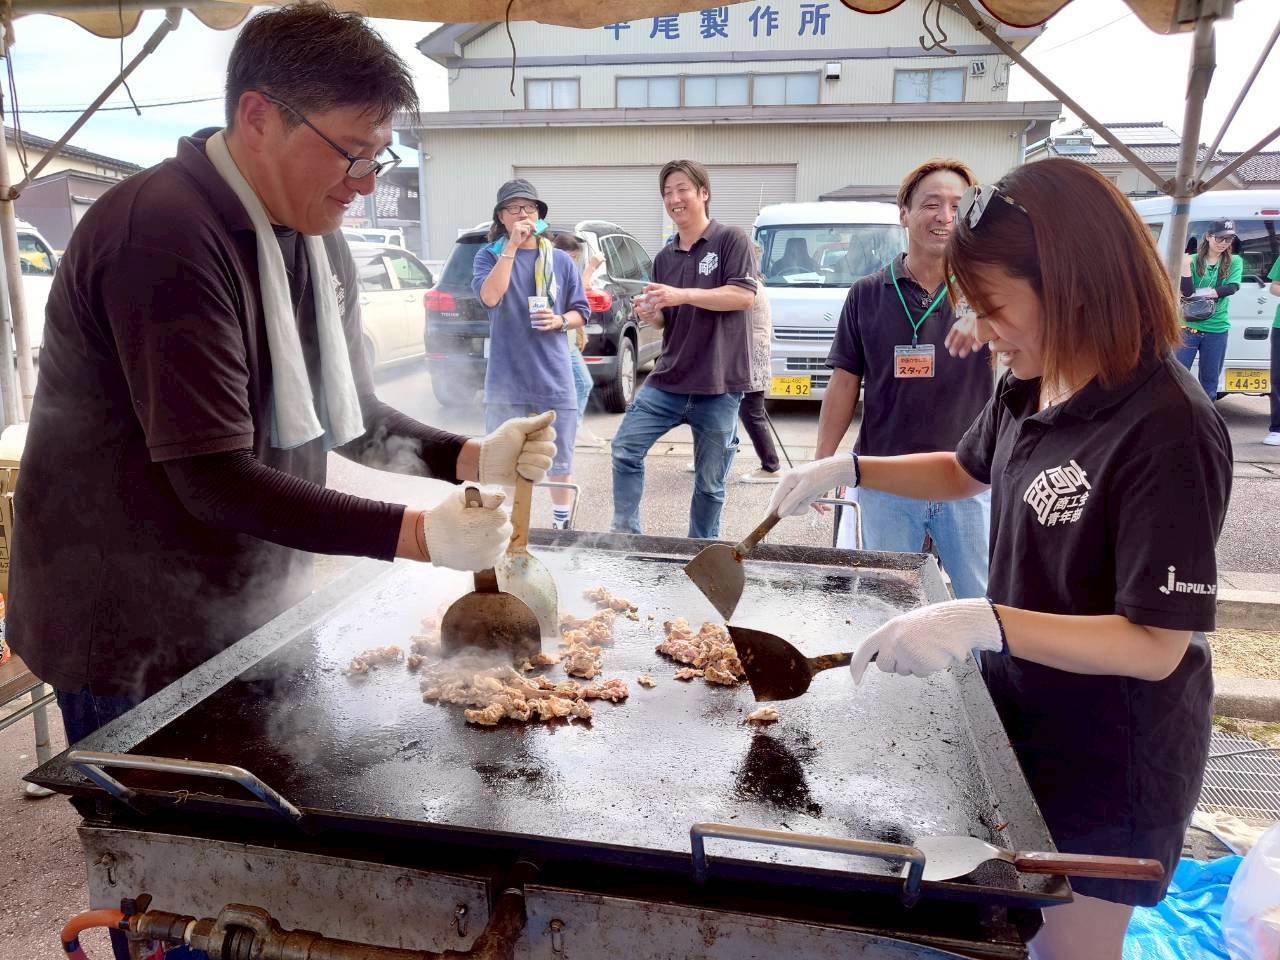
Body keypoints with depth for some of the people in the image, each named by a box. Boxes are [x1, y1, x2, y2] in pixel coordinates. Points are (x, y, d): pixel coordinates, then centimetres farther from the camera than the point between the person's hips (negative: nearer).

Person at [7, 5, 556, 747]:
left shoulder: (320, 240, 5)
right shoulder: (160, 235, -23)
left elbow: (350, 416, 7)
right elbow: (215, 481, -27)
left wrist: (474, 458, -10)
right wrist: (416, 533, -30)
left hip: (261, 617, 8)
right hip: (139, 639, -7)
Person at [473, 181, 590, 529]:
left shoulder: (561, 261, 6)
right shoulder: (489, 255, 3)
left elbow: (581, 313, 10)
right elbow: (489, 296, -17)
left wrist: (559, 321, -11)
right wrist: (511, 246, -19)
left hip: (554, 376, 1)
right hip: (505, 378, -1)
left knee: (559, 458, 9)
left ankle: (561, 524, 26)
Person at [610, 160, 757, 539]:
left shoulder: (731, 239, -3)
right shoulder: (664, 258, 14)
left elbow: (744, 295, -15)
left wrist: (683, 295, -22)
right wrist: (650, 315, -6)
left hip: (719, 386, -5)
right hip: (667, 380, 5)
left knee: (710, 483, 5)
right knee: (625, 450, -4)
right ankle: (625, 532, 9)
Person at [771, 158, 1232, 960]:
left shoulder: (1168, 431, -28)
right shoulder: (1029, 392, -4)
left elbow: (1158, 646, -28)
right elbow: (964, 472, 15)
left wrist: (983, 622, -39)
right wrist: (847, 467, 2)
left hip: (1112, 761, -7)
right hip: (1024, 716, 7)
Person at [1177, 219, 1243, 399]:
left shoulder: (1235, 262, 5)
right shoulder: (1193, 260, 0)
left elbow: (1232, 287, -11)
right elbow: (1187, 293, -9)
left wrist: (1200, 293, -21)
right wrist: (1185, 266, -21)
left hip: (1217, 329, 2)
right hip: (1189, 326, -2)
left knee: (1209, 381, 10)